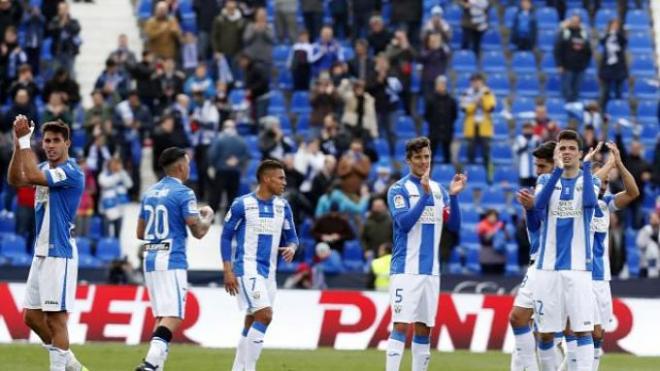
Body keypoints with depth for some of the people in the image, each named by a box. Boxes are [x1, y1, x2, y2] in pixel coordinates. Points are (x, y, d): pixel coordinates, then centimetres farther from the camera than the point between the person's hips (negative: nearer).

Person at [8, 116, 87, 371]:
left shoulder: (71, 172, -12)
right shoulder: (45, 168, 14)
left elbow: (32, 176, -24)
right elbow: (15, 180, -2)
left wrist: (25, 140, -17)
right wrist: (18, 144, -11)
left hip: (59, 253, -9)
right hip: (41, 252, 9)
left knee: (56, 318, -7)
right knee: (32, 316, 11)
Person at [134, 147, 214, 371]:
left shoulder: (149, 193, 14)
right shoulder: (183, 193, -8)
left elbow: (140, 233, 20)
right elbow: (198, 231, -9)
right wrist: (208, 216, 11)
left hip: (150, 259, 8)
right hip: (172, 260, -8)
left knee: (162, 316, 14)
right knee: (173, 317, -12)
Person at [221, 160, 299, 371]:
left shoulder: (283, 206, 7)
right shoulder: (242, 205, -8)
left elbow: (291, 237, 14)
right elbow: (226, 236, -3)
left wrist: (291, 248, -11)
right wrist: (228, 271, -9)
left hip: (268, 270, 7)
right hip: (247, 267, -7)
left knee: (252, 322, 11)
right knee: (265, 315, -19)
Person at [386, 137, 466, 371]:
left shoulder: (439, 190, 13)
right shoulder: (399, 189, -4)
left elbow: (454, 225, 7)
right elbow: (404, 222, -17)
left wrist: (454, 196, -8)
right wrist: (425, 195, -24)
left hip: (431, 270, 6)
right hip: (406, 270, -6)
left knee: (424, 328, 7)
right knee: (401, 325, -12)